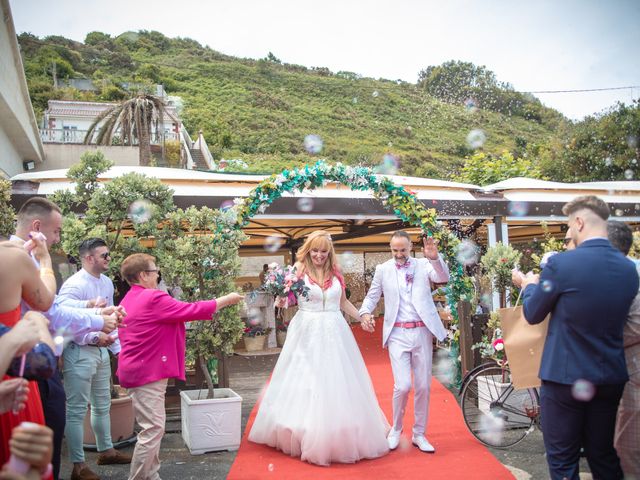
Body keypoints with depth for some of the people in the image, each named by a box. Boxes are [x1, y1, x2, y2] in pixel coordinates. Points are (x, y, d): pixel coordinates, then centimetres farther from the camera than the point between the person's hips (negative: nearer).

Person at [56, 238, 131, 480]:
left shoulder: (107, 283, 7)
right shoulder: (74, 285, -18)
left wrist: (117, 347, 12)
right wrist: (94, 337, -26)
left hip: (101, 350, 9)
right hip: (79, 352, -8)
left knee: (102, 404, 20)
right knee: (77, 410, 2)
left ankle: (106, 451, 36)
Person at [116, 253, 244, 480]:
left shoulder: (129, 299, 13)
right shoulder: (153, 298, -18)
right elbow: (192, 310, -15)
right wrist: (226, 299, -4)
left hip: (139, 369, 11)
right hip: (148, 372, -11)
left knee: (153, 429, 16)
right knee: (153, 430, -5)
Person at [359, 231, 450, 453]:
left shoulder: (423, 265, 4)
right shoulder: (383, 269, 6)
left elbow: (443, 278, -12)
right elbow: (372, 296, 10)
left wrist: (435, 258, -30)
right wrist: (365, 312, -10)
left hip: (422, 332, 1)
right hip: (397, 334, -1)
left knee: (423, 386, 7)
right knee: (403, 386, -9)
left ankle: (419, 434, 24)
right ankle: (396, 429, 17)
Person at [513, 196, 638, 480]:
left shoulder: (561, 264, -18)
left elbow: (532, 314, -7)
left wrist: (529, 285, 14)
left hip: (565, 377, -6)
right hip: (611, 378, 6)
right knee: (604, 455, 21)